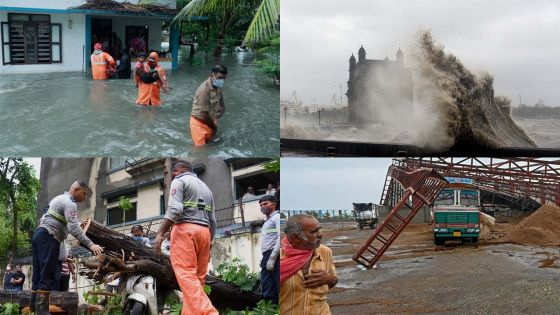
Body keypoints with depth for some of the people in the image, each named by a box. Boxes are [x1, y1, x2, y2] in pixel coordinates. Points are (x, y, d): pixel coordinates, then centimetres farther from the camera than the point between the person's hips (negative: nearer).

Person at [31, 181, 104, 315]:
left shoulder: (59, 198, 23)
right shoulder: (70, 203, -9)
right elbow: (73, 228, -22)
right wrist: (90, 244, -27)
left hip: (39, 235, 11)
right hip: (48, 238, -11)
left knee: (38, 275, 9)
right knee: (47, 277, -14)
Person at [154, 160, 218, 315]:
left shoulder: (179, 181, 4)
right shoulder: (206, 188, 26)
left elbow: (174, 209, -13)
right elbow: (212, 221, 23)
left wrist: (160, 234, -15)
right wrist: (209, 242, 27)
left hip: (185, 229, -7)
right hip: (204, 232, 8)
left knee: (186, 275, -15)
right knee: (197, 277, 5)